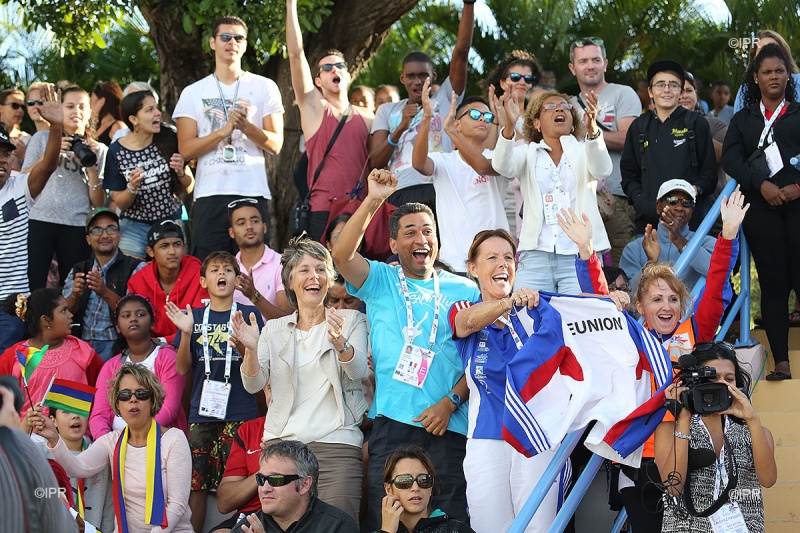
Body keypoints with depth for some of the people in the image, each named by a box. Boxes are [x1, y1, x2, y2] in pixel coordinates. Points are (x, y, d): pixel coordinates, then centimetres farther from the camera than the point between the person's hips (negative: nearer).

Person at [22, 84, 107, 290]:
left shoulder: (99, 149, 12)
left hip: (78, 227, 1)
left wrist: (91, 166, -7)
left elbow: (99, 204, 7)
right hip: (40, 221, -1)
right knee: (32, 287, -9)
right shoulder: (42, 139, 12)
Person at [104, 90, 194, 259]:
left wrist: (180, 173, -16)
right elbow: (119, 202, -1)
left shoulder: (169, 140, -5)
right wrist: (132, 188, -20)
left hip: (171, 222, 1)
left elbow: (188, 188, 3)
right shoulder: (117, 151, -7)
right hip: (134, 226, -1)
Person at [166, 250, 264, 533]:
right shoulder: (194, 316, 11)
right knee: (196, 485, -2)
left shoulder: (248, 314, 6)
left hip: (240, 413, -2)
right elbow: (182, 368, 9)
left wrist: (245, 347, -17)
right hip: (201, 412, 2)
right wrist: (186, 332, -7)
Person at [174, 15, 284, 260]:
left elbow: (275, 145, 4)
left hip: (253, 193, 0)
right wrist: (224, 131, -10)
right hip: (209, 194, 0)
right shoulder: (193, 93, 12)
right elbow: (186, 149, 2)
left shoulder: (265, 87, 10)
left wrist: (245, 126, -13)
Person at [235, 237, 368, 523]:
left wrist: (340, 343, -31)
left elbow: (358, 370, -10)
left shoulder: (351, 320, 8)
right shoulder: (274, 329, 15)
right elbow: (254, 384, 4)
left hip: (336, 443, -3)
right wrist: (251, 349, -15)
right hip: (281, 441, 3)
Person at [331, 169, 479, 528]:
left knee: (450, 518, -1)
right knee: (384, 519, -2)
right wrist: (373, 201, -14)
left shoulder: (464, 290, 12)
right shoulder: (380, 281, 11)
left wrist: (450, 402, -6)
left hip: (447, 423, 1)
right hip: (392, 420, 0)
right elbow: (342, 255, -8)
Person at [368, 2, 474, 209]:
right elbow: (375, 162, 11)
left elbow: (461, 52, 7)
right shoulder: (387, 111, 22)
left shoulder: (444, 100, 18)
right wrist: (401, 128, -3)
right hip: (401, 193, 1)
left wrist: (469, 5, -1)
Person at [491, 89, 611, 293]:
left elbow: (602, 170, -9)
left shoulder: (583, 152, 14)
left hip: (580, 254, 0)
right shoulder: (527, 153, 15)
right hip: (536, 255, 0)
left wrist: (592, 130, -29)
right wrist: (509, 127, -27)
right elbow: (503, 167, -7)